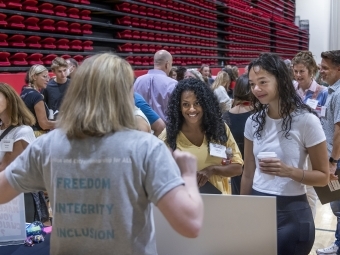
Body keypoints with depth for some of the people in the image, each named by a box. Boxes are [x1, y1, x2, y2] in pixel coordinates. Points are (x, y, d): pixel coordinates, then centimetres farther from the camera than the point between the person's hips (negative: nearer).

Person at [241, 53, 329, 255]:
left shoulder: (306, 120, -11)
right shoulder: (253, 122, 2)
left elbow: (323, 176, -7)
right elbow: (248, 173, 9)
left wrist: (289, 171, -22)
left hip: (292, 213, -4)